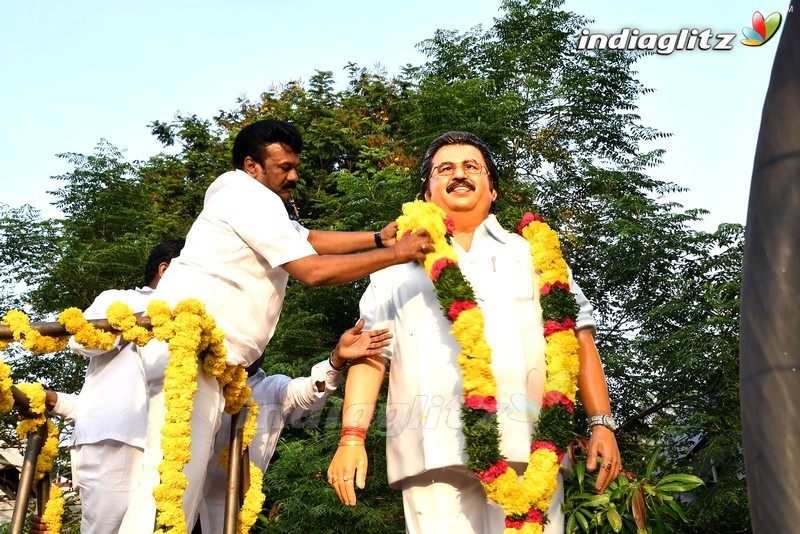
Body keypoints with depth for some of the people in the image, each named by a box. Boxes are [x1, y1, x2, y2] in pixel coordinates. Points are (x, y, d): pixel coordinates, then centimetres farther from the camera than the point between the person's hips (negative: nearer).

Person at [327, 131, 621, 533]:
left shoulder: (532, 256, 22)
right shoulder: (400, 267, 20)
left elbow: (579, 340, 15)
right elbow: (370, 353, 11)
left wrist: (601, 424, 3)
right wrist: (352, 438, -2)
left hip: (526, 445, 1)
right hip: (437, 451, 0)